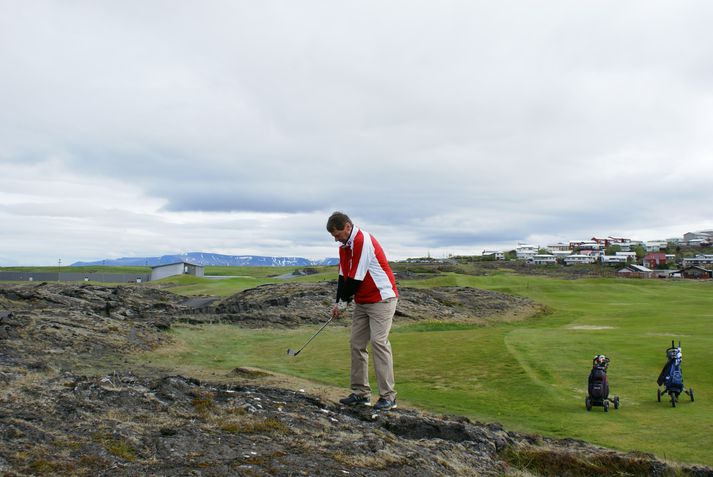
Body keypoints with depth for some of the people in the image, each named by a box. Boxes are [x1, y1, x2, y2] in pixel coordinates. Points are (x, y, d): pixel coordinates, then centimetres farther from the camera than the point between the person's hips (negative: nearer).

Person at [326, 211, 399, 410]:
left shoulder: (363, 241, -20)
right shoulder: (344, 246, 10)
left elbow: (356, 277, -20)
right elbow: (343, 276, 12)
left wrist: (343, 302, -8)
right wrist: (339, 303, 3)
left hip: (381, 299, -9)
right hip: (362, 302, 9)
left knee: (379, 342, -13)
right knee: (356, 344, 6)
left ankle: (388, 396, -7)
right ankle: (361, 393, 12)